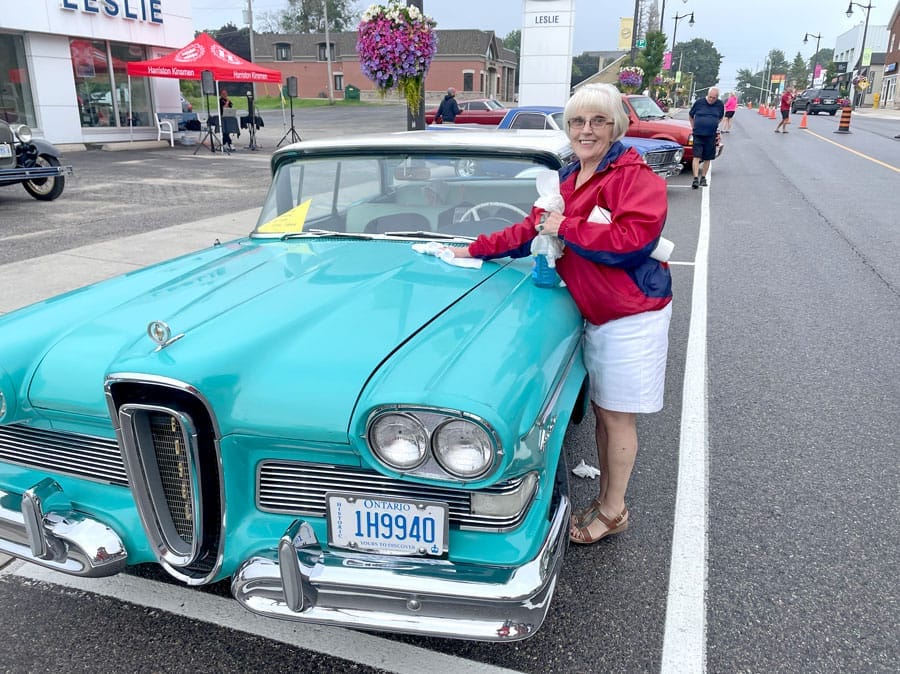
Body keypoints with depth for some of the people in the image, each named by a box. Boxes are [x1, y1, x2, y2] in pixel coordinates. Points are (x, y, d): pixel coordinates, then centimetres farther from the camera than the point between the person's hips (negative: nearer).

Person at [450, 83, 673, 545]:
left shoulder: (635, 177, -14)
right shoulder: (568, 180, 9)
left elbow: (633, 240, -27)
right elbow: (531, 230, 16)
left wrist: (567, 228, -20)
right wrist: (476, 250, 13)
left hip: (633, 316, -7)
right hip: (595, 314, 7)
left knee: (616, 416, 3)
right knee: (601, 410, 16)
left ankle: (613, 512, 22)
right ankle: (605, 497, 34)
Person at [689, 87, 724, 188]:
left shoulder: (720, 105, 4)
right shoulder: (699, 102, -3)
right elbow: (690, 115, 11)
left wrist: (713, 125, 16)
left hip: (711, 136, 3)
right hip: (698, 135, -2)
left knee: (707, 158, 7)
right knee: (696, 157, -12)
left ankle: (703, 178, 20)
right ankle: (696, 178, -15)